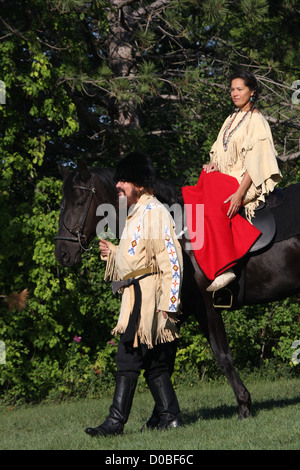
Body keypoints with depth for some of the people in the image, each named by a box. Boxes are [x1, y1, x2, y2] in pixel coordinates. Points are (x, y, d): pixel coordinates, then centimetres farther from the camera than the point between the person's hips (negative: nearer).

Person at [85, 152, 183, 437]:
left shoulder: (154, 212, -10)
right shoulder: (135, 214, 20)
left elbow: (170, 259, -17)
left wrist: (168, 303, -21)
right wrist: (112, 252, 14)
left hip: (146, 296, -10)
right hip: (135, 298, 10)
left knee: (128, 360, -10)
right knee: (154, 363, 9)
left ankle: (116, 421, -9)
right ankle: (170, 418, 12)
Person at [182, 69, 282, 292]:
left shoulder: (256, 121, -6)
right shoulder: (232, 119, 19)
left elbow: (255, 160, -14)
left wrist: (240, 193, -24)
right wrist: (213, 164, -3)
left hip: (245, 182, -8)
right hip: (225, 178, 8)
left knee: (214, 204, -32)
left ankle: (223, 268, -34)